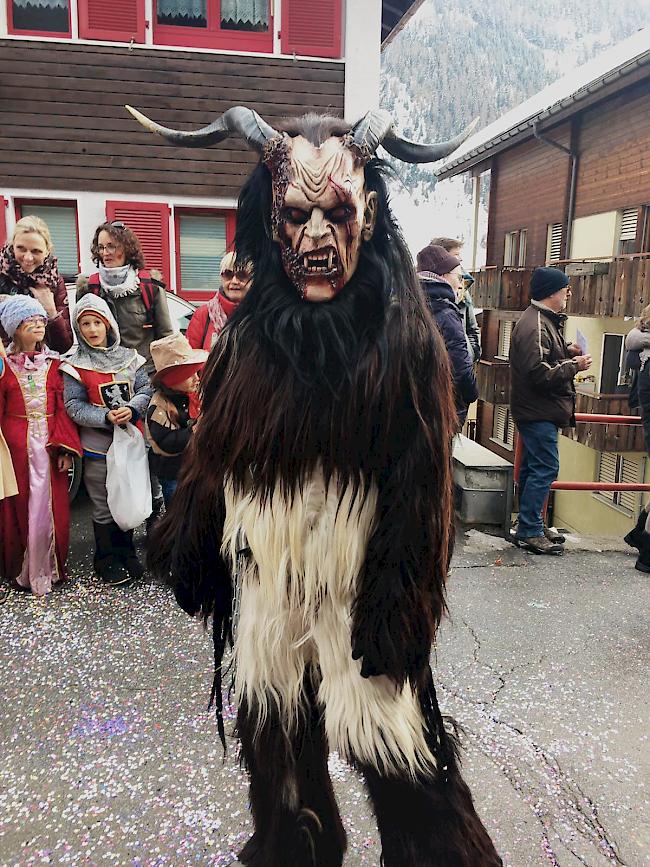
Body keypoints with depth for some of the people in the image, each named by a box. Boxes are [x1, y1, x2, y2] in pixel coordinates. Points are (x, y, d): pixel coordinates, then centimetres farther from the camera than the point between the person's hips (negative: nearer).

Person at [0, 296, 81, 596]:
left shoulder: (53, 363, 8)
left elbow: (62, 408, 4)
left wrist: (66, 448, -5)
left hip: (49, 444, 2)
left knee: (50, 506, 4)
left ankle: (48, 567, 18)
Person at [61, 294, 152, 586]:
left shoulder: (129, 357, 5)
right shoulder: (75, 365, -4)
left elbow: (146, 390, 2)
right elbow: (74, 406, -8)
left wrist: (132, 409, -18)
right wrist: (106, 417, -21)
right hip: (98, 447, -3)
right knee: (104, 508, 6)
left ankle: (126, 553, 31)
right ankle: (107, 561, 20)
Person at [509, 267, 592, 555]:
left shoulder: (546, 321, 15)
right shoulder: (535, 326, -19)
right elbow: (540, 374, -24)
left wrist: (567, 351, 8)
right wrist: (574, 365, -17)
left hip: (537, 410, 11)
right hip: (538, 411, -11)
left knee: (533, 468, 15)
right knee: (545, 469, -7)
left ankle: (530, 526, 25)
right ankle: (529, 532, 0)